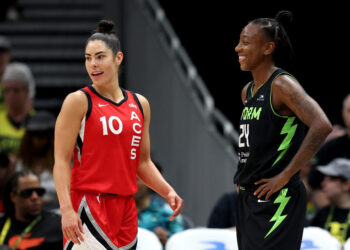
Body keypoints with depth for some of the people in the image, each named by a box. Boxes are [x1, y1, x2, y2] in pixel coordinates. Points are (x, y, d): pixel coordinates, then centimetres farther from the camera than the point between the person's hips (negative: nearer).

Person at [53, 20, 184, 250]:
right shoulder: (79, 102, -4)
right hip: (89, 204, -6)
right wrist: (67, 209, -20)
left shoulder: (140, 104, 13)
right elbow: (61, 161, -9)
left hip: (126, 208, 6)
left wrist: (168, 192, 4)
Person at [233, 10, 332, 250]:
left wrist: (286, 175, -23)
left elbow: (322, 126, -27)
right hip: (248, 197, 9)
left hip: (275, 198, -9)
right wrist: (244, 178, 14)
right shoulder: (248, 91, 13)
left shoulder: (282, 84, -13)